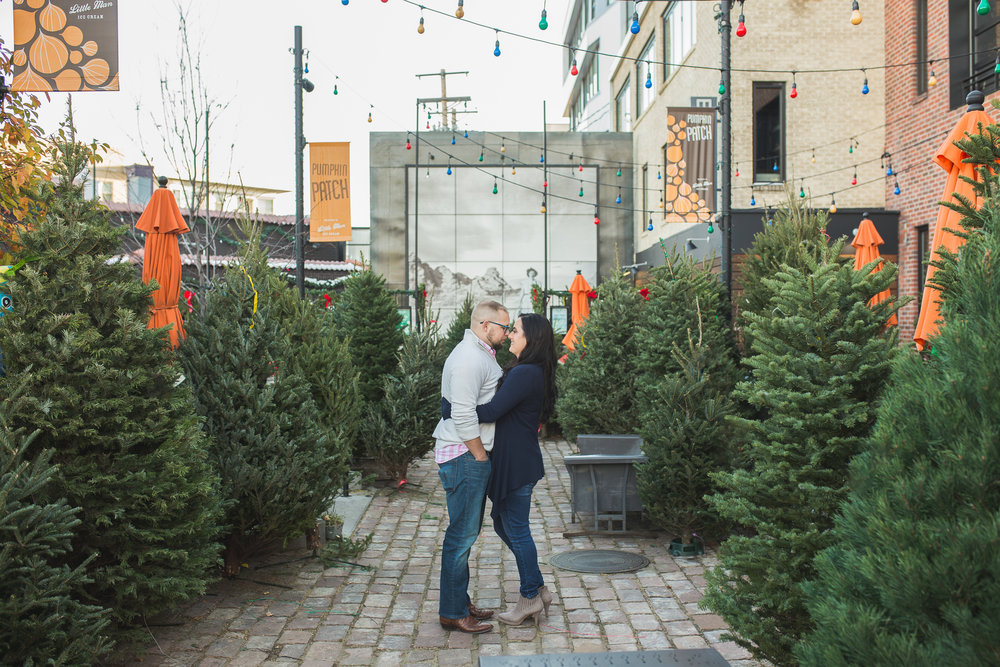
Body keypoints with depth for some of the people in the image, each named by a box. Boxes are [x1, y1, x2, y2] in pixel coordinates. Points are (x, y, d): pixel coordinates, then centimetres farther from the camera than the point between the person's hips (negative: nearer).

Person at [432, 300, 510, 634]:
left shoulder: (482, 354, 17)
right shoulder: (468, 359, -17)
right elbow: (463, 417, -22)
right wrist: (481, 457, -15)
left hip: (473, 456, 11)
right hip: (463, 456, -11)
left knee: (467, 532, 16)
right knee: (462, 535, -3)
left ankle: (460, 602, 27)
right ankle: (452, 613, 6)